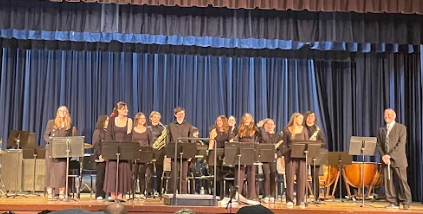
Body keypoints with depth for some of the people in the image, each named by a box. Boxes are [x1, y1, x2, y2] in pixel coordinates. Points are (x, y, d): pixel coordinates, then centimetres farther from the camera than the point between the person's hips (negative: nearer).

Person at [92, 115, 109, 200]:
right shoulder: (98, 131, 1)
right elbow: (96, 144, -8)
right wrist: (100, 155, -18)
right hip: (101, 157, -5)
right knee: (100, 176, -1)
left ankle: (105, 194, 9)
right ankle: (99, 195, 4)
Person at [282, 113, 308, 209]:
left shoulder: (304, 129, 9)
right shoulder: (287, 130, 3)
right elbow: (284, 144, 7)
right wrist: (285, 155, -4)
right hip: (290, 156, -2)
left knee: (302, 178, -1)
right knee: (290, 177, -2)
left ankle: (300, 201, 6)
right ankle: (290, 200, 3)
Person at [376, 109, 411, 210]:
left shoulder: (401, 128, 2)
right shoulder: (381, 130, 16)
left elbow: (401, 144, -8)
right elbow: (379, 145, 13)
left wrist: (390, 155, -16)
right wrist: (383, 156, -5)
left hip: (398, 159, -4)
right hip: (386, 160, 4)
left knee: (402, 181, -4)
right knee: (388, 182, 1)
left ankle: (406, 203, 4)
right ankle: (393, 203, 7)